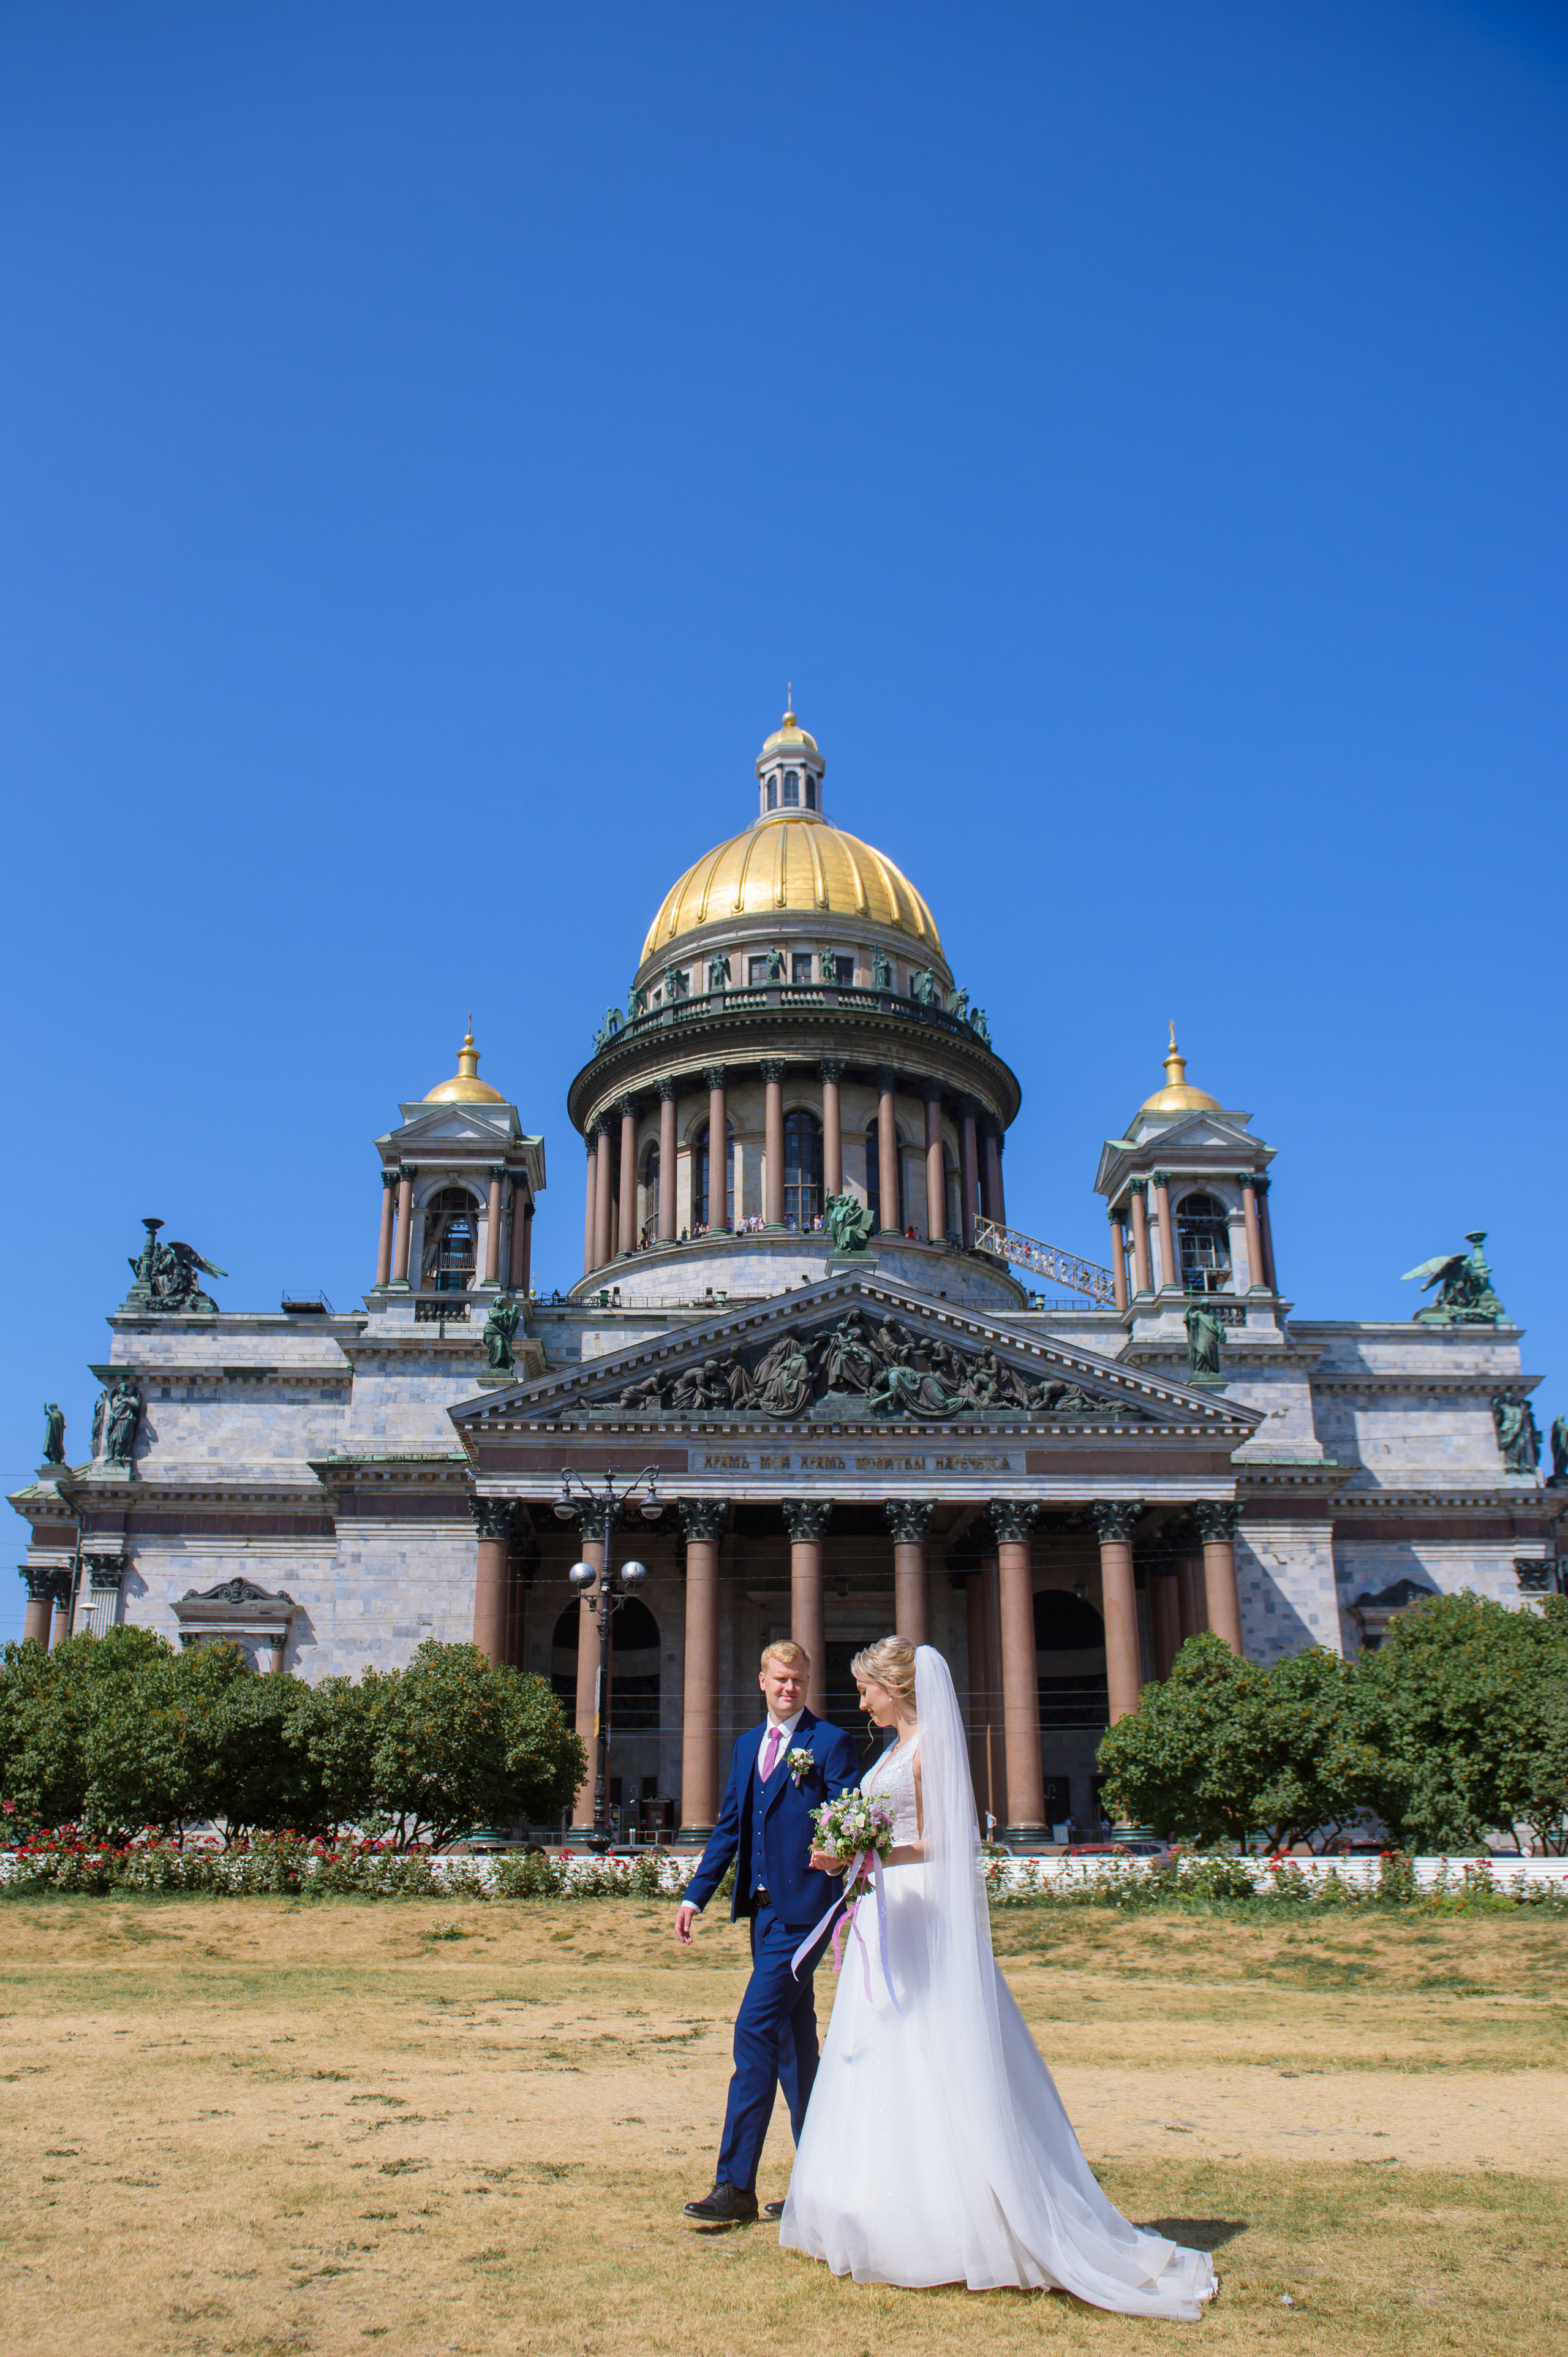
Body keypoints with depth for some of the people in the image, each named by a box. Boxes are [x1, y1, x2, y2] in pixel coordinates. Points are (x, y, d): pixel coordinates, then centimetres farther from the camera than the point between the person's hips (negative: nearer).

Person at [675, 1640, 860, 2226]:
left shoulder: (831, 1744, -6)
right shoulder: (747, 1746, 15)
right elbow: (728, 1827, 17)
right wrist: (695, 1895, 11)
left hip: (803, 1908, -7)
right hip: (762, 1910, 7)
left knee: (755, 2030, -11)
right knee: (792, 2039, 13)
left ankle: (736, 2185, -5)